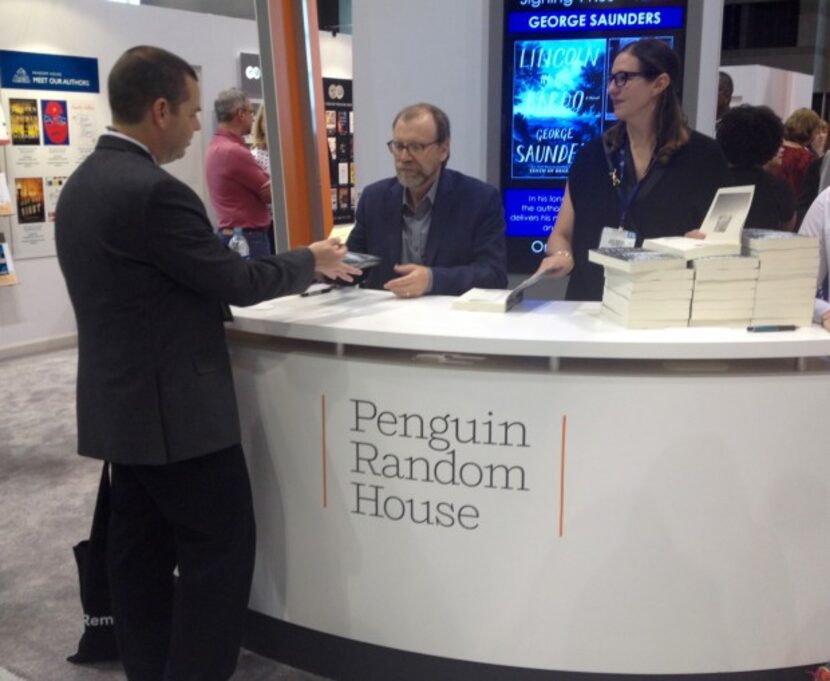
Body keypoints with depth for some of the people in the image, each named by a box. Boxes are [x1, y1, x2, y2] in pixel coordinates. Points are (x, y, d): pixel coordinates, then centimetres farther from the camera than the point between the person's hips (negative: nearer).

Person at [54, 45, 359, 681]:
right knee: (221, 544, 3)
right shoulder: (153, 191, -22)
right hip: (175, 408, -10)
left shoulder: (84, 183, 9)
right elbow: (237, 281, -17)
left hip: (121, 404, 10)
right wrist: (312, 260, -1)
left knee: (141, 547, 16)